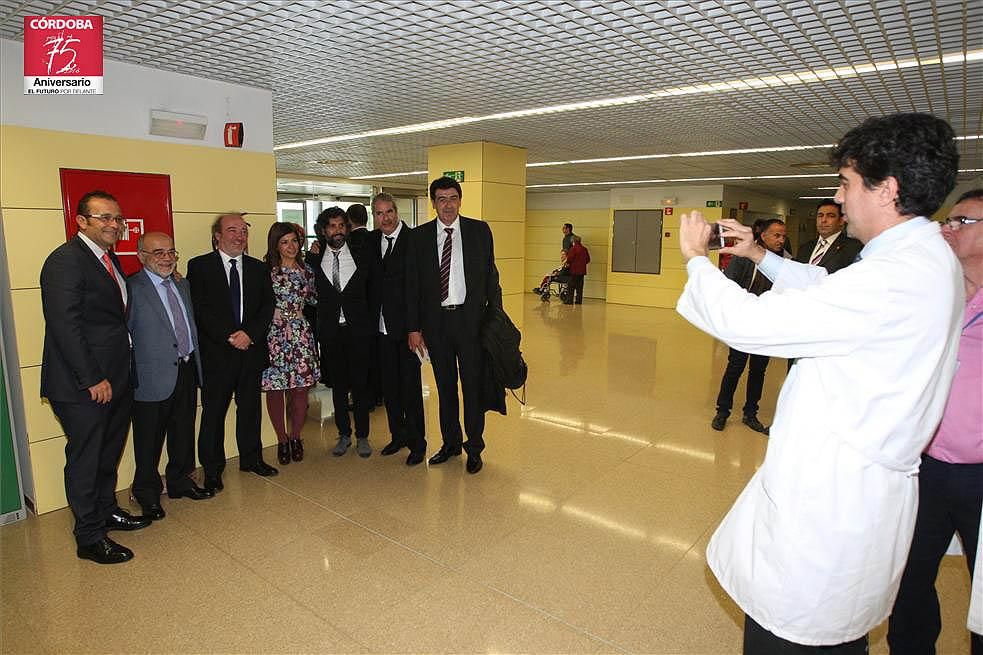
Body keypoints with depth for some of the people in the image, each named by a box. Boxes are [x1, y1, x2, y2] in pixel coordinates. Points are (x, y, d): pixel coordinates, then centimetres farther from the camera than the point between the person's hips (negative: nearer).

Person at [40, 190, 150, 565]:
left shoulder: (108, 259, 12)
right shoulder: (65, 261, -15)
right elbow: (65, 326, -21)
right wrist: (92, 379, -20)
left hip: (114, 379, 9)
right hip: (83, 386, -9)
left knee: (108, 452, 21)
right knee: (85, 459, 5)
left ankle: (107, 512, 39)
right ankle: (90, 539, 18)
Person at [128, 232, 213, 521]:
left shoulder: (182, 285, 11)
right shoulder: (132, 288, -13)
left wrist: (195, 363, 13)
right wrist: (128, 375, -16)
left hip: (187, 370, 7)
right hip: (154, 377, -6)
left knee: (184, 433, 19)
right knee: (149, 440, 9)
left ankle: (180, 481, 37)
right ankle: (147, 493, 27)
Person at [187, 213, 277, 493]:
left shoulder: (258, 268, 11)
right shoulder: (199, 266, 0)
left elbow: (267, 306, 4)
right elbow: (200, 309, -8)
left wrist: (250, 334, -12)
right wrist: (229, 337, -16)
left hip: (252, 349, 4)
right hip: (216, 352, -3)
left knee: (250, 408, 14)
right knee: (213, 412, 4)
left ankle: (251, 459, 29)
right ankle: (212, 469, 18)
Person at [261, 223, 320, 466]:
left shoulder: (306, 270, 11)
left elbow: (313, 300, 17)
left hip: (300, 334, 3)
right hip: (274, 334, -3)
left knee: (300, 388, 4)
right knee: (275, 389, 4)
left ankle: (295, 437, 23)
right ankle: (282, 439, 20)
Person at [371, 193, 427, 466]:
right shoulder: (372, 240, 9)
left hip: (406, 323, -6)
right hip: (383, 325, 6)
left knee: (411, 385, 0)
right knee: (389, 384, 14)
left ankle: (417, 442, 14)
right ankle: (398, 435, 30)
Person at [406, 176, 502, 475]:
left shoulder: (479, 230, 1)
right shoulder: (419, 236, 2)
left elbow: (490, 275, 4)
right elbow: (412, 285, 2)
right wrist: (413, 327, -2)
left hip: (471, 319, -1)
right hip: (435, 321, 2)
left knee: (473, 386, 6)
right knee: (445, 387, 14)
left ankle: (474, 447, 22)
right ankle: (450, 443, 31)